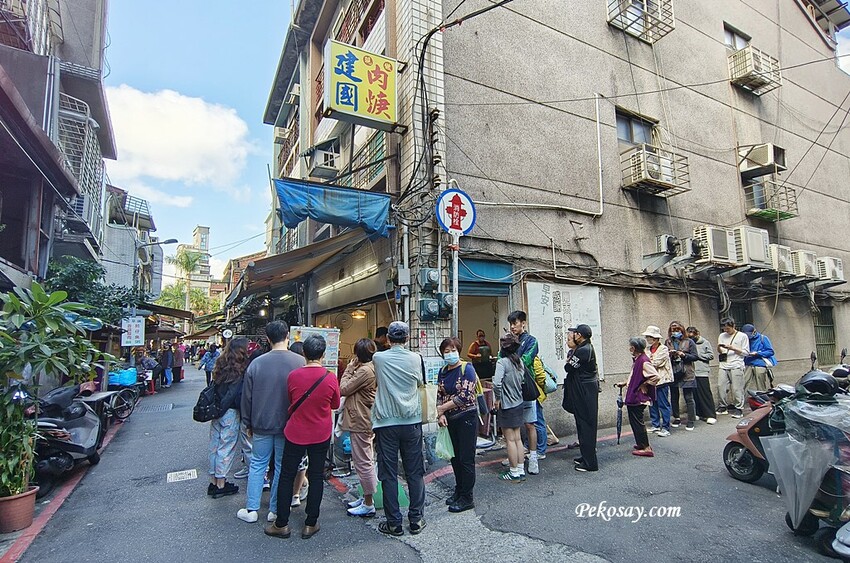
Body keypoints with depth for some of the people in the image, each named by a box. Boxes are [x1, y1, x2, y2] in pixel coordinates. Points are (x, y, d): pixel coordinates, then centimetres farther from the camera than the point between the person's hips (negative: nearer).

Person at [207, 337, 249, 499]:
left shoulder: (221, 368, 3)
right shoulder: (241, 372, -17)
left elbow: (213, 389, 9)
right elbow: (240, 397, -14)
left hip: (216, 412, 7)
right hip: (230, 414, -7)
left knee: (214, 446, 15)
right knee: (226, 449, 5)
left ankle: (213, 482, 28)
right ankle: (221, 486, 16)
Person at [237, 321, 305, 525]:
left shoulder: (256, 363, -5)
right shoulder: (300, 362, -13)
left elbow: (247, 397, 2)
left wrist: (248, 424, 14)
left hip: (261, 424, 2)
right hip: (288, 424, -1)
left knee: (257, 465, 15)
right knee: (283, 467, 11)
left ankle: (251, 509, 21)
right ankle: (275, 510, 22)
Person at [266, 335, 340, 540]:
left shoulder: (293, 376, -13)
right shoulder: (330, 378, -16)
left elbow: (290, 402, 4)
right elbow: (335, 405, 0)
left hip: (296, 433, 0)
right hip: (321, 435, 0)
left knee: (287, 476, 14)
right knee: (316, 477, 12)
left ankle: (281, 524, 23)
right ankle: (310, 524, 20)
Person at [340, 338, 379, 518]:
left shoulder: (365, 370, -21)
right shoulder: (370, 368, 10)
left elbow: (343, 389, -16)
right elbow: (353, 389, 10)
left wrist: (349, 368, -8)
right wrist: (352, 369, 2)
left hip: (360, 421, -11)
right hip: (364, 420, 11)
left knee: (363, 462, 0)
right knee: (364, 460, 19)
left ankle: (368, 505, 11)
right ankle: (366, 498, 31)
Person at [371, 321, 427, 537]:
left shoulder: (378, 358, -6)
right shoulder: (415, 358, -4)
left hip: (386, 422, -1)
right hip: (411, 421, 1)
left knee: (389, 474, 8)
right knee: (414, 472, 12)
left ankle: (394, 523, 16)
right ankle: (416, 519, 20)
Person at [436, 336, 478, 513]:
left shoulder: (467, 369, -12)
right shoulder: (443, 372, 7)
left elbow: (465, 396, -20)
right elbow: (440, 396, 10)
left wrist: (443, 407, -13)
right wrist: (440, 414, -7)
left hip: (466, 418, -6)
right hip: (450, 419, 6)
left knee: (466, 458, 1)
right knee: (455, 457, 15)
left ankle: (466, 498, 13)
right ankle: (459, 491, 32)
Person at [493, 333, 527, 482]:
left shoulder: (502, 361, -19)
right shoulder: (519, 361, 2)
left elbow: (497, 383, -28)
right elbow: (522, 380, 7)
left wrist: (498, 398, -15)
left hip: (506, 406, -7)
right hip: (519, 404, 7)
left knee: (510, 439, 4)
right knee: (517, 438, 15)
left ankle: (514, 473, 15)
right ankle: (521, 470, 23)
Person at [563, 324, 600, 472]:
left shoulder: (583, 350, -20)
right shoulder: (587, 347, 12)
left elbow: (568, 368, -16)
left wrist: (568, 361, 3)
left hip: (585, 392, -10)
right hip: (585, 391, 10)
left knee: (585, 425, -3)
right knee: (584, 424, 17)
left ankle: (590, 462, 4)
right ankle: (586, 457, 28)